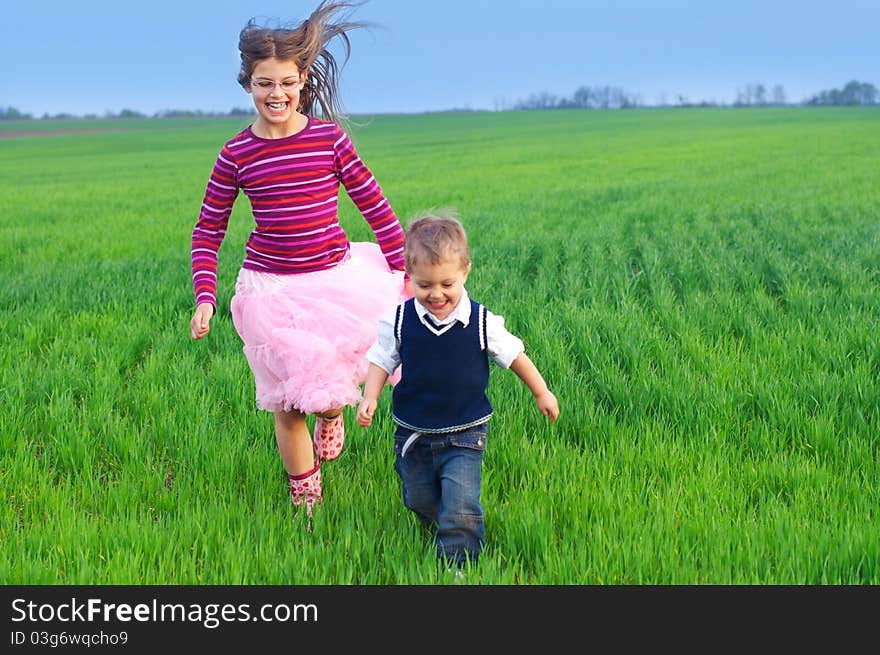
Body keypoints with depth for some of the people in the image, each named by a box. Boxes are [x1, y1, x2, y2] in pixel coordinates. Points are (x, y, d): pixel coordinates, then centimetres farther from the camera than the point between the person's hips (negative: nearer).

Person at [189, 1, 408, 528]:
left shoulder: (330, 137, -5)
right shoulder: (237, 154, -5)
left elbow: (376, 207, 2)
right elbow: (208, 232, 3)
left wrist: (402, 275, 1)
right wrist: (205, 298, -8)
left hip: (337, 279, 0)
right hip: (271, 289, 0)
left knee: (330, 391, -3)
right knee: (287, 406, 4)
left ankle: (332, 413, 38)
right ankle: (306, 503, 27)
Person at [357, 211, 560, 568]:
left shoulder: (481, 322, -12)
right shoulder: (399, 320, -9)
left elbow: (513, 354, 1)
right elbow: (382, 358, 2)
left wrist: (541, 393, 9)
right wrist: (370, 398, -12)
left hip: (464, 434, -2)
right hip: (413, 434, 2)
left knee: (460, 508, -10)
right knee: (421, 502, 18)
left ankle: (457, 566, 6)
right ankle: (437, 528, 49)